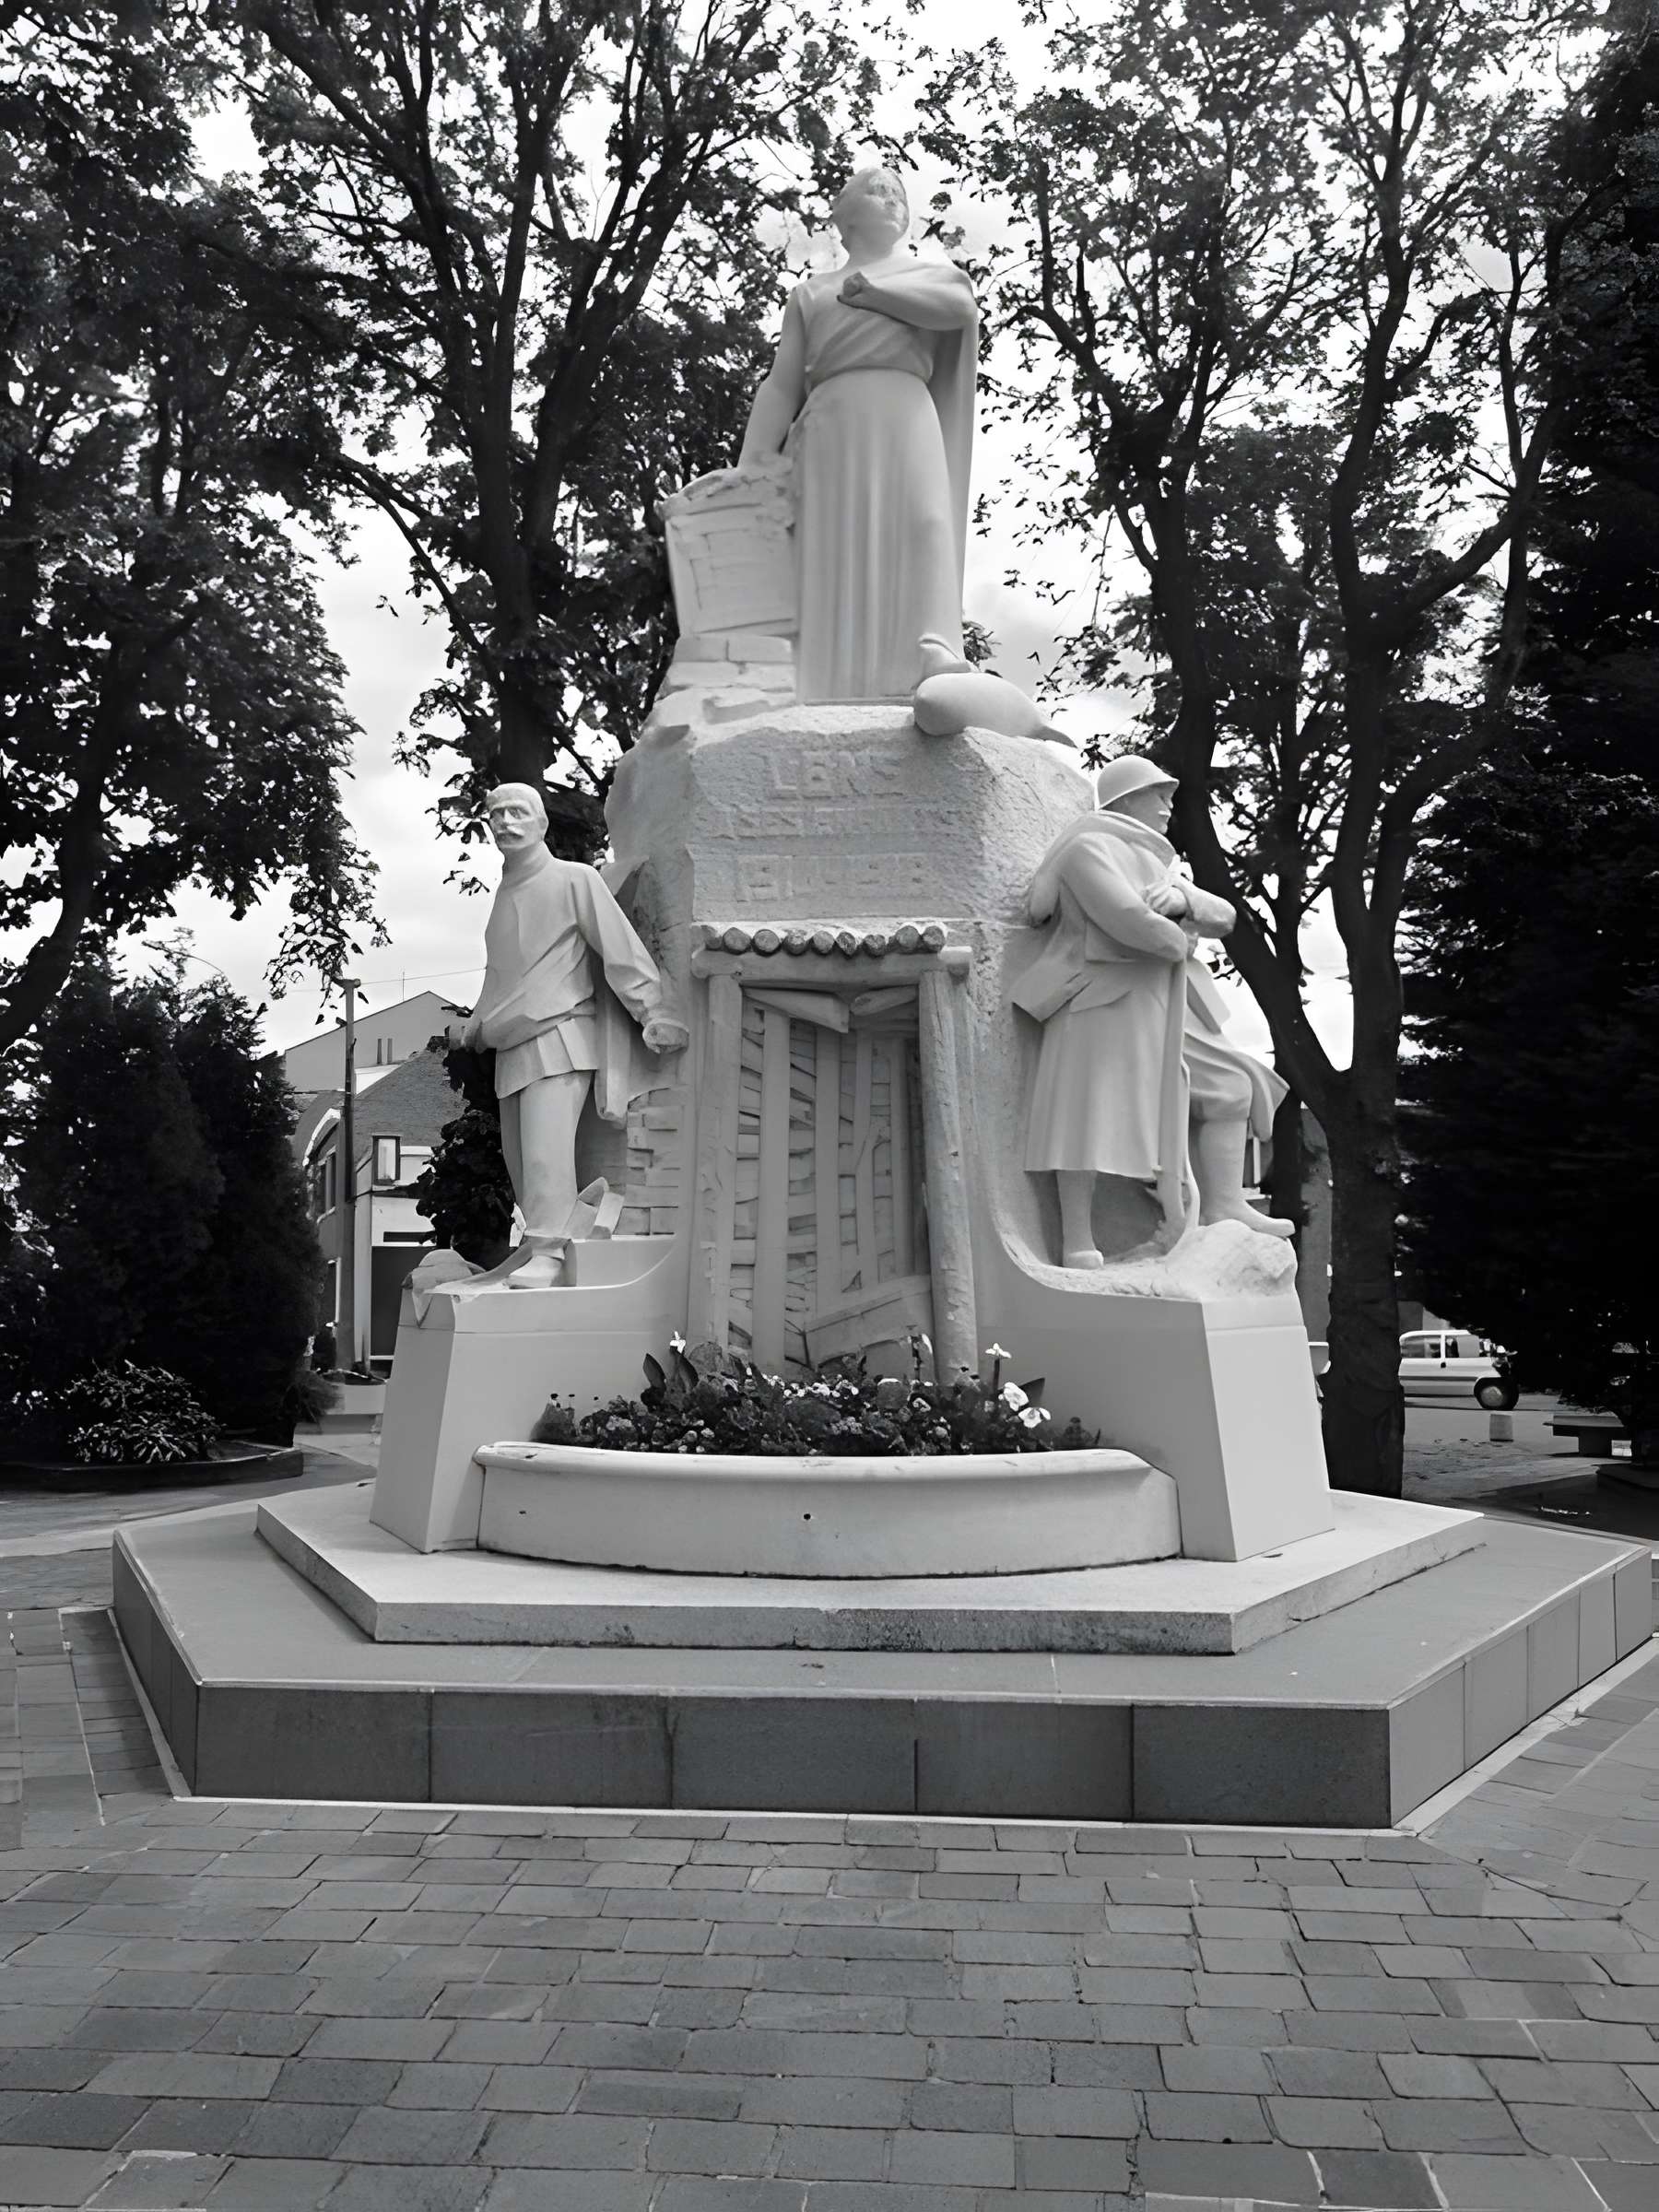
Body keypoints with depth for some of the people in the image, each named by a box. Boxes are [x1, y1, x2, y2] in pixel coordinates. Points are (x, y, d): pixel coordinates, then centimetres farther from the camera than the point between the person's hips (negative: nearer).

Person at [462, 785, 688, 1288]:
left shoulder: (573, 879, -3)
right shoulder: (504, 894, 18)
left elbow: (621, 948, -8)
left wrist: (652, 1013, -15)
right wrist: (476, 1023, 30)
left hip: (558, 1034, -8)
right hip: (511, 1048, 8)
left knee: (545, 1150, -19)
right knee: (518, 1157, 8)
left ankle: (548, 1252, -19)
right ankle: (536, 1244, 17)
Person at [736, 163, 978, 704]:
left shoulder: (932, 270, 24)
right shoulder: (809, 292, 25)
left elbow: (961, 308, 0)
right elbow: (781, 386, 14)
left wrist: (869, 293, 6)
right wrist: (747, 471, -1)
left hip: (902, 427, -1)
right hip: (826, 437, 1)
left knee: (907, 568, -18)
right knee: (827, 577, -14)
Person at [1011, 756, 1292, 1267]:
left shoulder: (1153, 860, 23)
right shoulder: (1090, 846, -6)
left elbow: (1223, 917, 12)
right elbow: (1125, 916, -24)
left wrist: (1182, 897, -10)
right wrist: (1178, 942, -6)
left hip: (1162, 1006, 10)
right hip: (1107, 1000, -10)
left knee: (1227, 1085, 9)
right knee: (1091, 1114, -13)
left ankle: (1223, 1207, 12)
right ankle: (1077, 1242, -12)